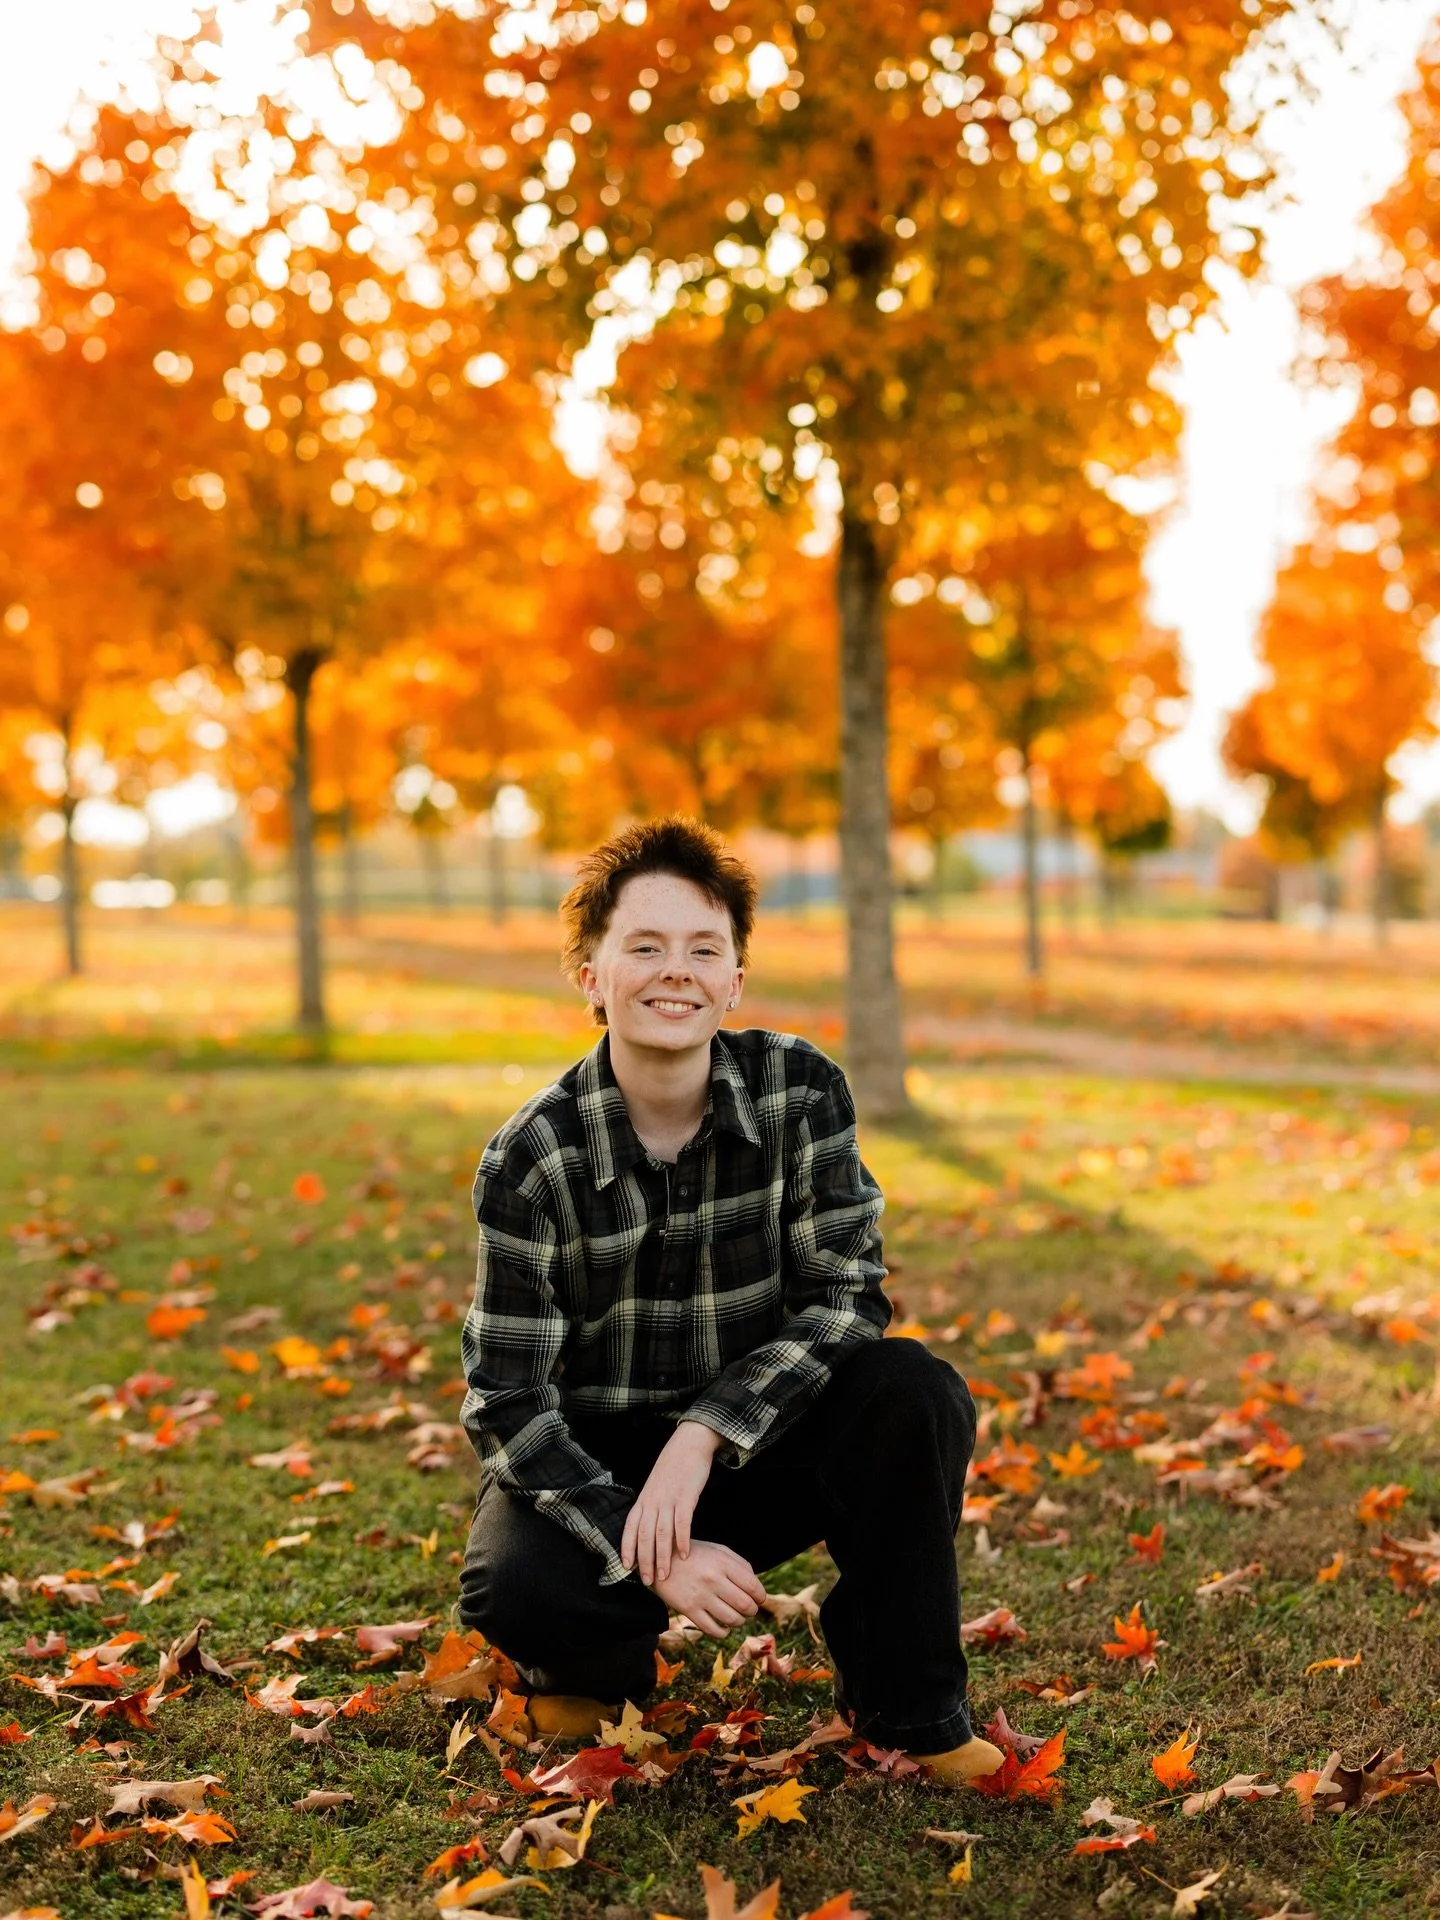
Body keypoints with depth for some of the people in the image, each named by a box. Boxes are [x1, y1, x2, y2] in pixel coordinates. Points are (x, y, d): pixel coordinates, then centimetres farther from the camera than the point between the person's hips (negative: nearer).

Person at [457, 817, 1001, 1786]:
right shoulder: (531, 1160, -17)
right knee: (512, 1585, -33)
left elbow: (846, 1293, -13)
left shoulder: (803, 1090, -12)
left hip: (760, 1438, 2)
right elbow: (508, 1401, -16)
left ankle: (906, 1705, -5)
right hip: (596, 1460, -2)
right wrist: (645, 1553, -28)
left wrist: (704, 1434, -26)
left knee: (917, 1394, -27)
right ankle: (603, 1662, 6)